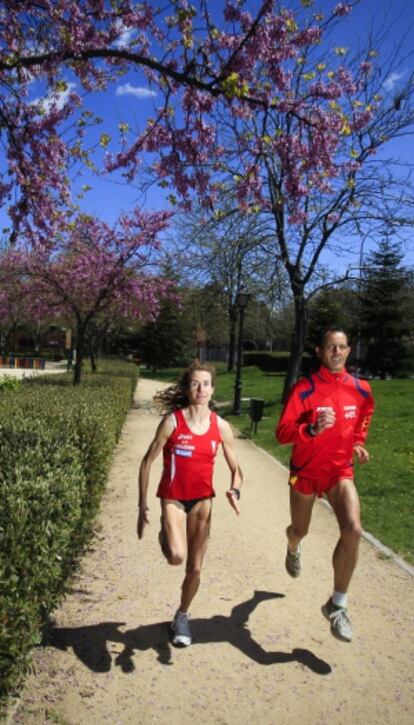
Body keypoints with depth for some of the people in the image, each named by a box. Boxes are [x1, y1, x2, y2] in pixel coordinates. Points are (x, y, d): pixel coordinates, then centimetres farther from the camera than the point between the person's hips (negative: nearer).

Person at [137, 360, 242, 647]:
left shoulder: (221, 426, -6)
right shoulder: (172, 421, -14)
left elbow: (235, 468, 4)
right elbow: (148, 460, -7)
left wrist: (235, 491, -16)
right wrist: (142, 504, -7)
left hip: (202, 500, 3)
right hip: (173, 497, -3)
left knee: (195, 568, 9)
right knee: (177, 556, -25)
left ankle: (182, 616, 37)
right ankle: (166, 537, 11)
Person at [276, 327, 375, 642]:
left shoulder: (361, 389, -6)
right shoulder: (304, 389, -18)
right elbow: (282, 433, -20)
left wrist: (358, 443, 8)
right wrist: (313, 429, -36)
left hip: (341, 471, 2)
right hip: (305, 471, -1)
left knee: (353, 530, -20)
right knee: (300, 531, 18)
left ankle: (338, 604, -1)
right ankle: (293, 548, 59)